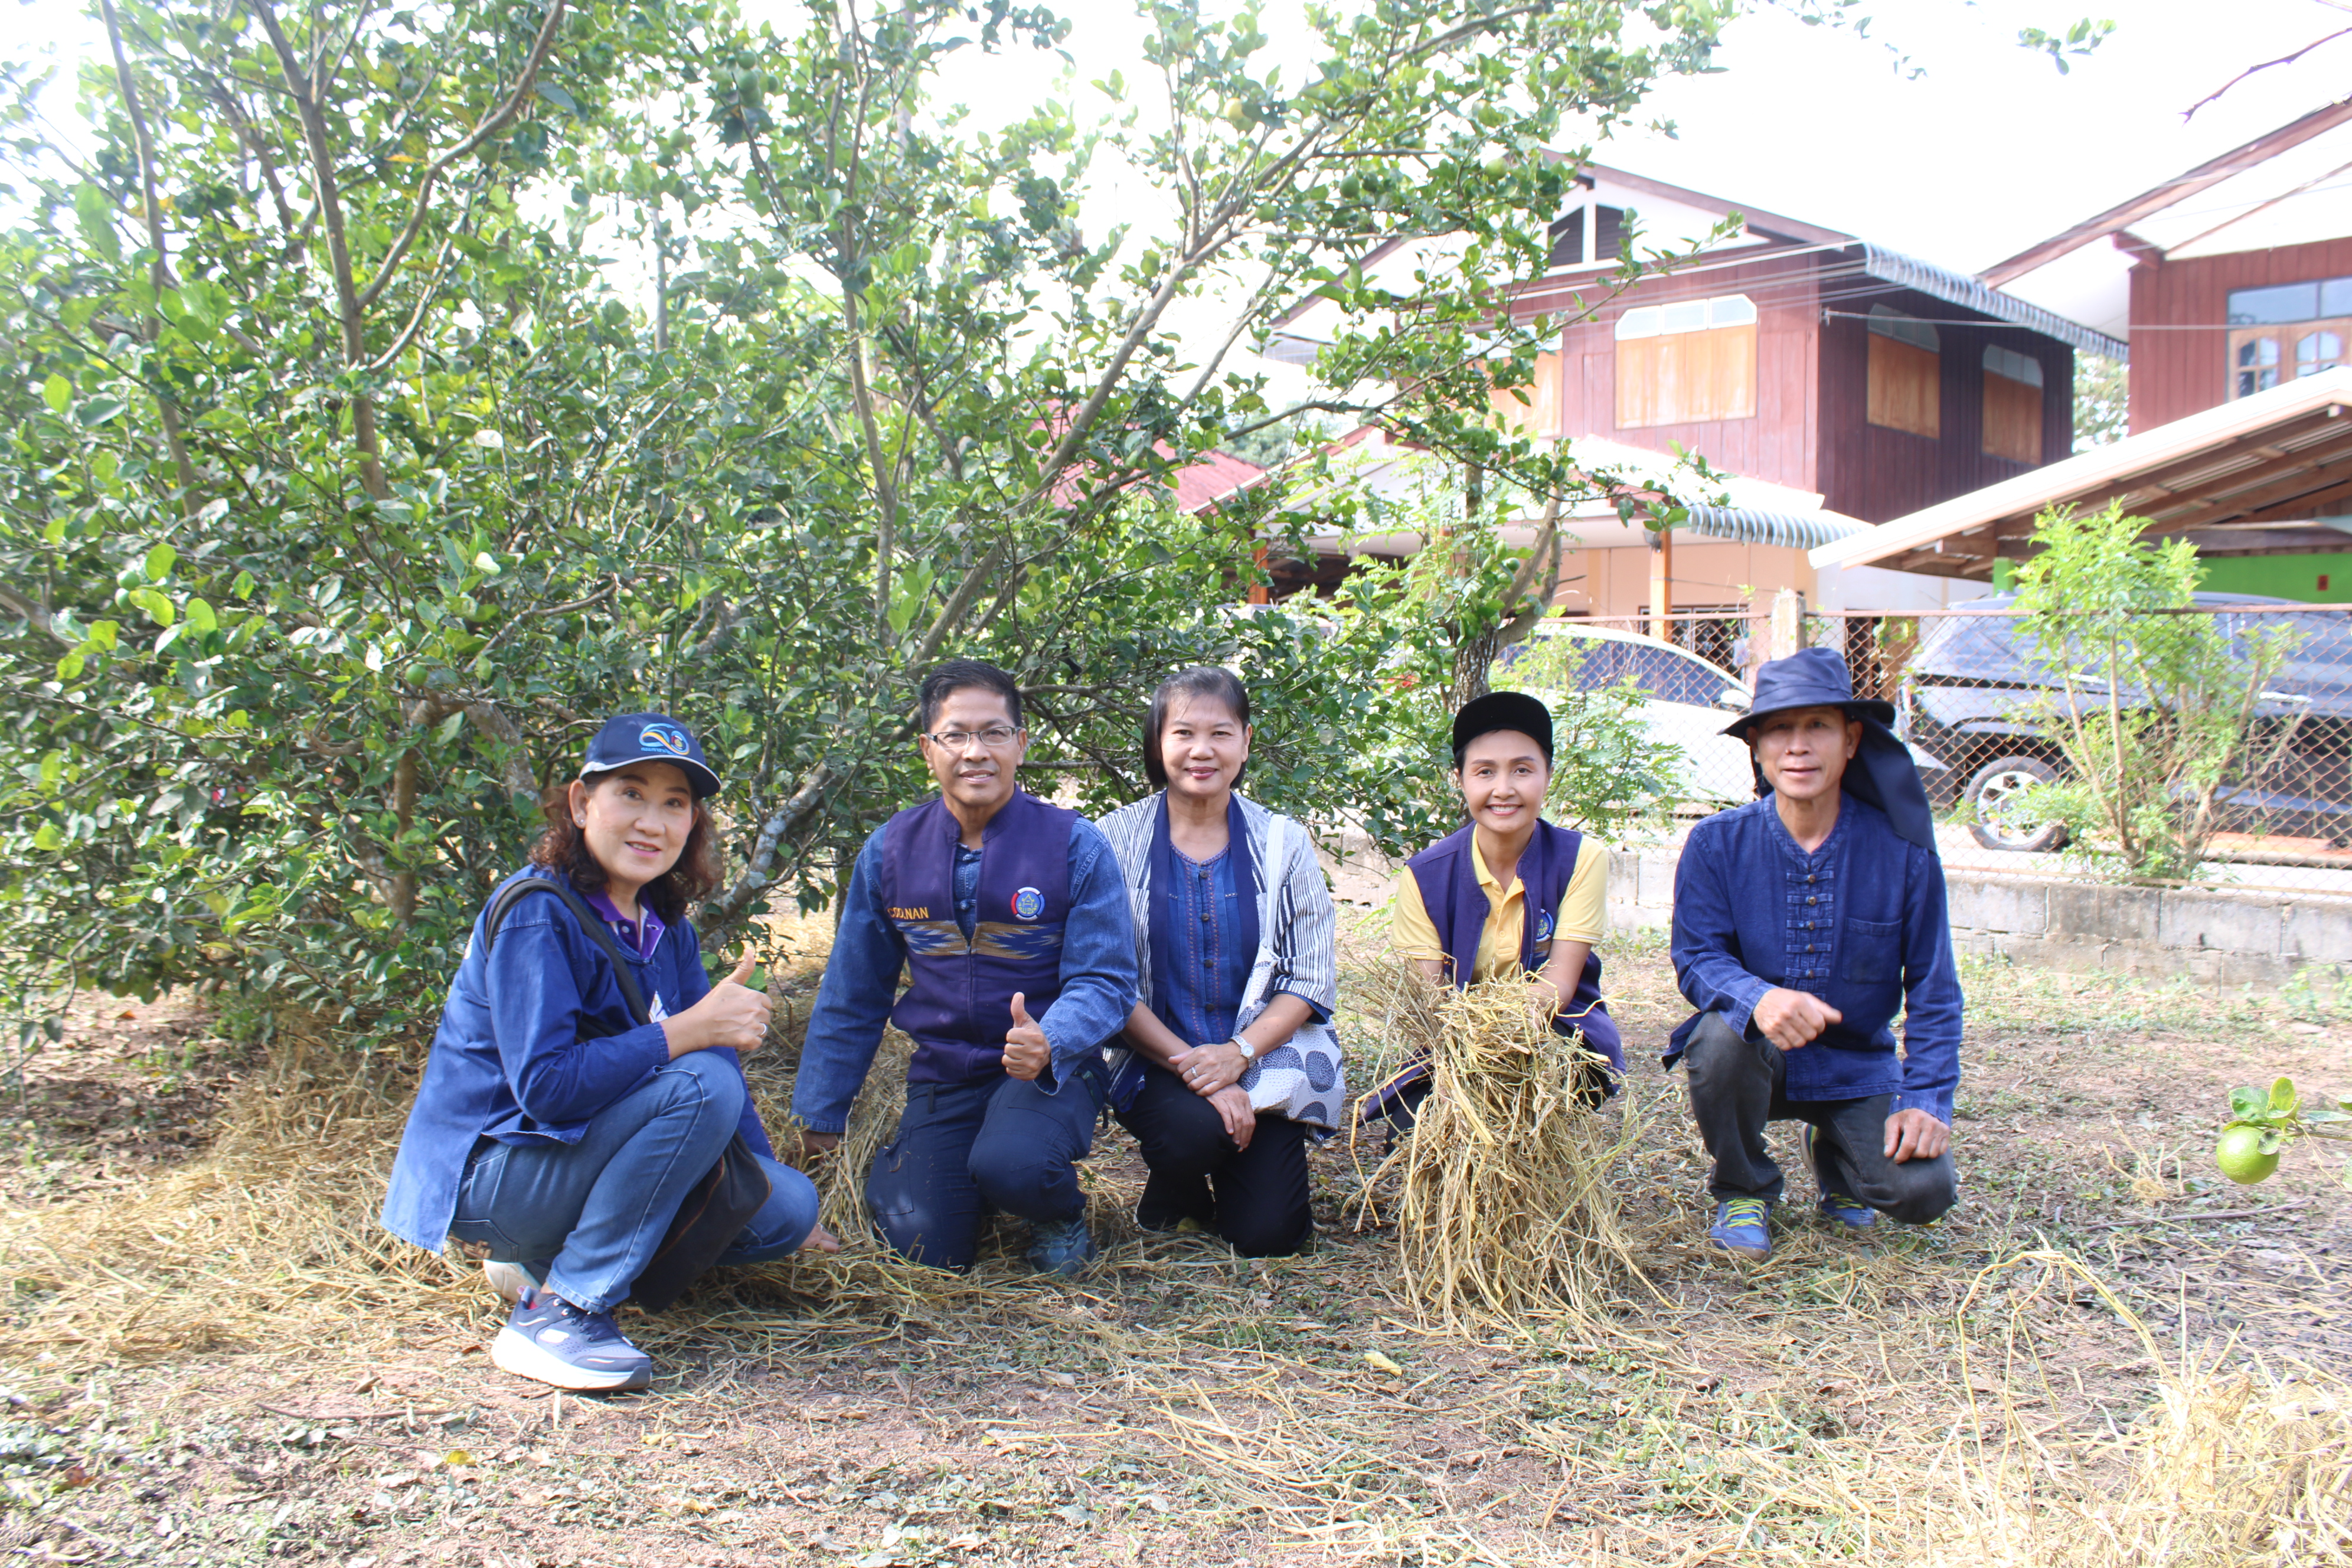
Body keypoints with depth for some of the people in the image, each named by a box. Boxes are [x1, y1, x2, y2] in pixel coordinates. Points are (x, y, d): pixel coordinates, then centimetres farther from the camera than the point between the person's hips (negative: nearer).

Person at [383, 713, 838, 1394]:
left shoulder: (664, 923, 6)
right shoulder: (535, 914, -20)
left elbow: (717, 1046, 10)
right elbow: (544, 1084, -29)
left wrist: (767, 1180, 8)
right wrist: (689, 1031, -30)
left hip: (576, 1155, 9)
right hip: (491, 1174, -8)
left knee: (788, 1208, -1)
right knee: (701, 1084, -29)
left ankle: (545, 1255, 8)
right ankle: (559, 1311, -23)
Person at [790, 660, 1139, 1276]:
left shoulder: (1076, 846, -8)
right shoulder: (890, 851, 1)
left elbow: (1105, 981, -10)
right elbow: (853, 993, 11)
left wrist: (1047, 1042, -32)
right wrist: (821, 1116, 13)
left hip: (1051, 1067, -3)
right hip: (944, 1074, 3)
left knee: (1011, 1165, -35)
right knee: (927, 1249, -13)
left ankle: (1060, 1213, 3)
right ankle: (895, 1168, 24)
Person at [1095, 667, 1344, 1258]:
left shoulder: (1282, 843, 1)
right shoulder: (1118, 839, -4)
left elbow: (1312, 978, 0)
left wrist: (1239, 1053, -17)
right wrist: (1189, 1064, -18)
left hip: (1263, 1060, 1)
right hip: (1154, 1060, -1)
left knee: (1268, 1235, -15)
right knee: (1196, 1129, -33)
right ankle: (1171, 1192, 4)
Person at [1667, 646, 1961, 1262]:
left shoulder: (1900, 849, -9)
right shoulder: (1718, 843, -11)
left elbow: (1932, 986, -4)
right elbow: (1696, 959, -14)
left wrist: (1926, 1099, -12)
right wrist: (1758, 997, -36)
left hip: (1858, 1067, 1)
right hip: (1758, 1059, -1)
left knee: (1923, 1192, -18)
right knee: (1722, 1036, -35)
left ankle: (1830, 1152, 21)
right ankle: (1743, 1188, -4)